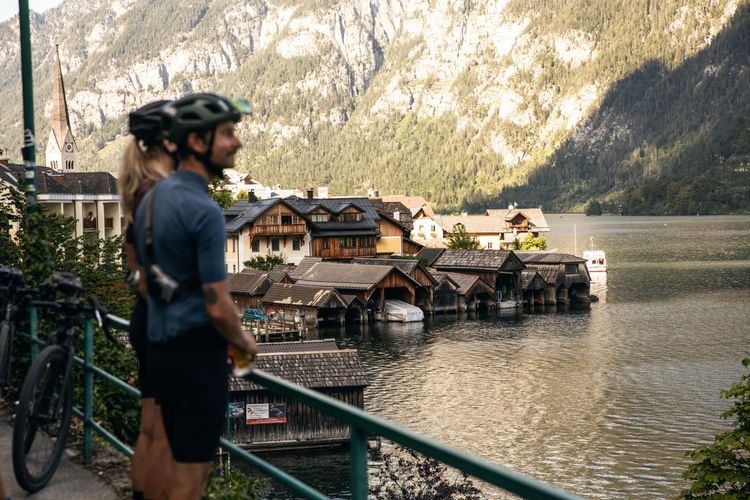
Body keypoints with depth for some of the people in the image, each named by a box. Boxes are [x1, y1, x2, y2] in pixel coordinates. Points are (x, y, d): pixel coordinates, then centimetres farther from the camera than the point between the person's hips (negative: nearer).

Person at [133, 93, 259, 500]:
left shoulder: (152, 197, 8)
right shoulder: (204, 211, -20)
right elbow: (218, 306, -19)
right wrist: (245, 343, 0)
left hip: (160, 345, 9)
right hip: (198, 350, -9)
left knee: (186, 462, 20)